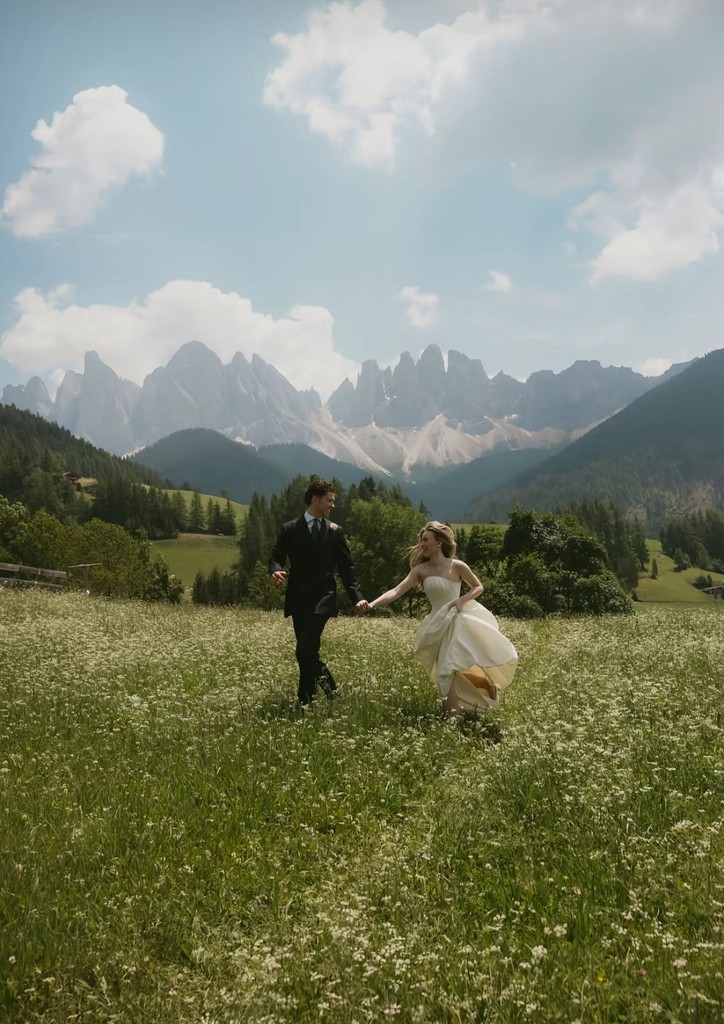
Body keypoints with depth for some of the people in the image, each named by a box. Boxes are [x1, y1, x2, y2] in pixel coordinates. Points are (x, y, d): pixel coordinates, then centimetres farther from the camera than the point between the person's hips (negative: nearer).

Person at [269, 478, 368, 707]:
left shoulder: (335, 531, 7)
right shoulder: (290, 529, 5)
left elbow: (346, 567, 7)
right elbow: (276, 557, 2)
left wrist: (356, 597, -4)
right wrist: (275, 570, -23)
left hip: (323, 598, -2)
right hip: (298, 599, 2)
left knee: (305, 650, -16)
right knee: (307, 651, 8)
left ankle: (305, 700, -4)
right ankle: (328, 684, 31)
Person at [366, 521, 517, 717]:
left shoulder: (457, 566, -9)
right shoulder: (420, 570, -5)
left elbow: (478, 587, 4)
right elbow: (396, 591, -14)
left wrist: (462, 600, -15)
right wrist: (371, 604, -27)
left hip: (462, 620, -2)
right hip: (439, 625, 2)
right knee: (447, 669, 5)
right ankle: (451, 714, 19)